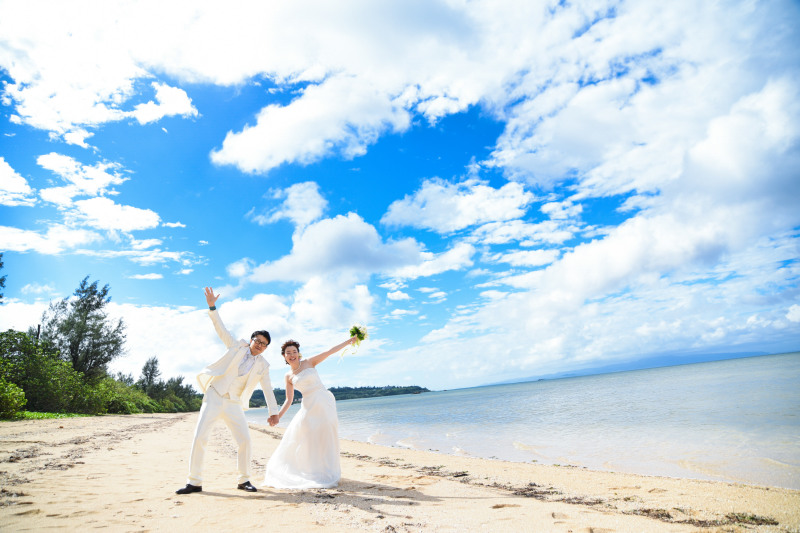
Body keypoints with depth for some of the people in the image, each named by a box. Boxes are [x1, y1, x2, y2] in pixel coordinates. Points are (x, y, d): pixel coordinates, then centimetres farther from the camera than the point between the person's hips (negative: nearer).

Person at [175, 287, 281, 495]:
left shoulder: (263, 366, 5)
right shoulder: (237, 346, 4)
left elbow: (268, 390, 5)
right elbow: (221, 329, -1)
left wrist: (274, 412, -2)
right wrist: (212, 307, -11)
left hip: (234, 403, 1)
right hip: (214, 396, -1)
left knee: (245, 440, -7)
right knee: (200, 437, -8)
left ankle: (244, 480, 10)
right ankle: (194, 482, 5)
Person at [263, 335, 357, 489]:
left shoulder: (309, 362, 2)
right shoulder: (288, 376, 10)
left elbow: (330, 351, -3)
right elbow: (289, 400, 12)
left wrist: (348, 341, -8)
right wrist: (278, 416, 1)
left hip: (324, 402, -3)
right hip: (308, 406, 3)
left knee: (325, 436, -5)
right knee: (297, 436, 0)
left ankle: (328, 473, 5)